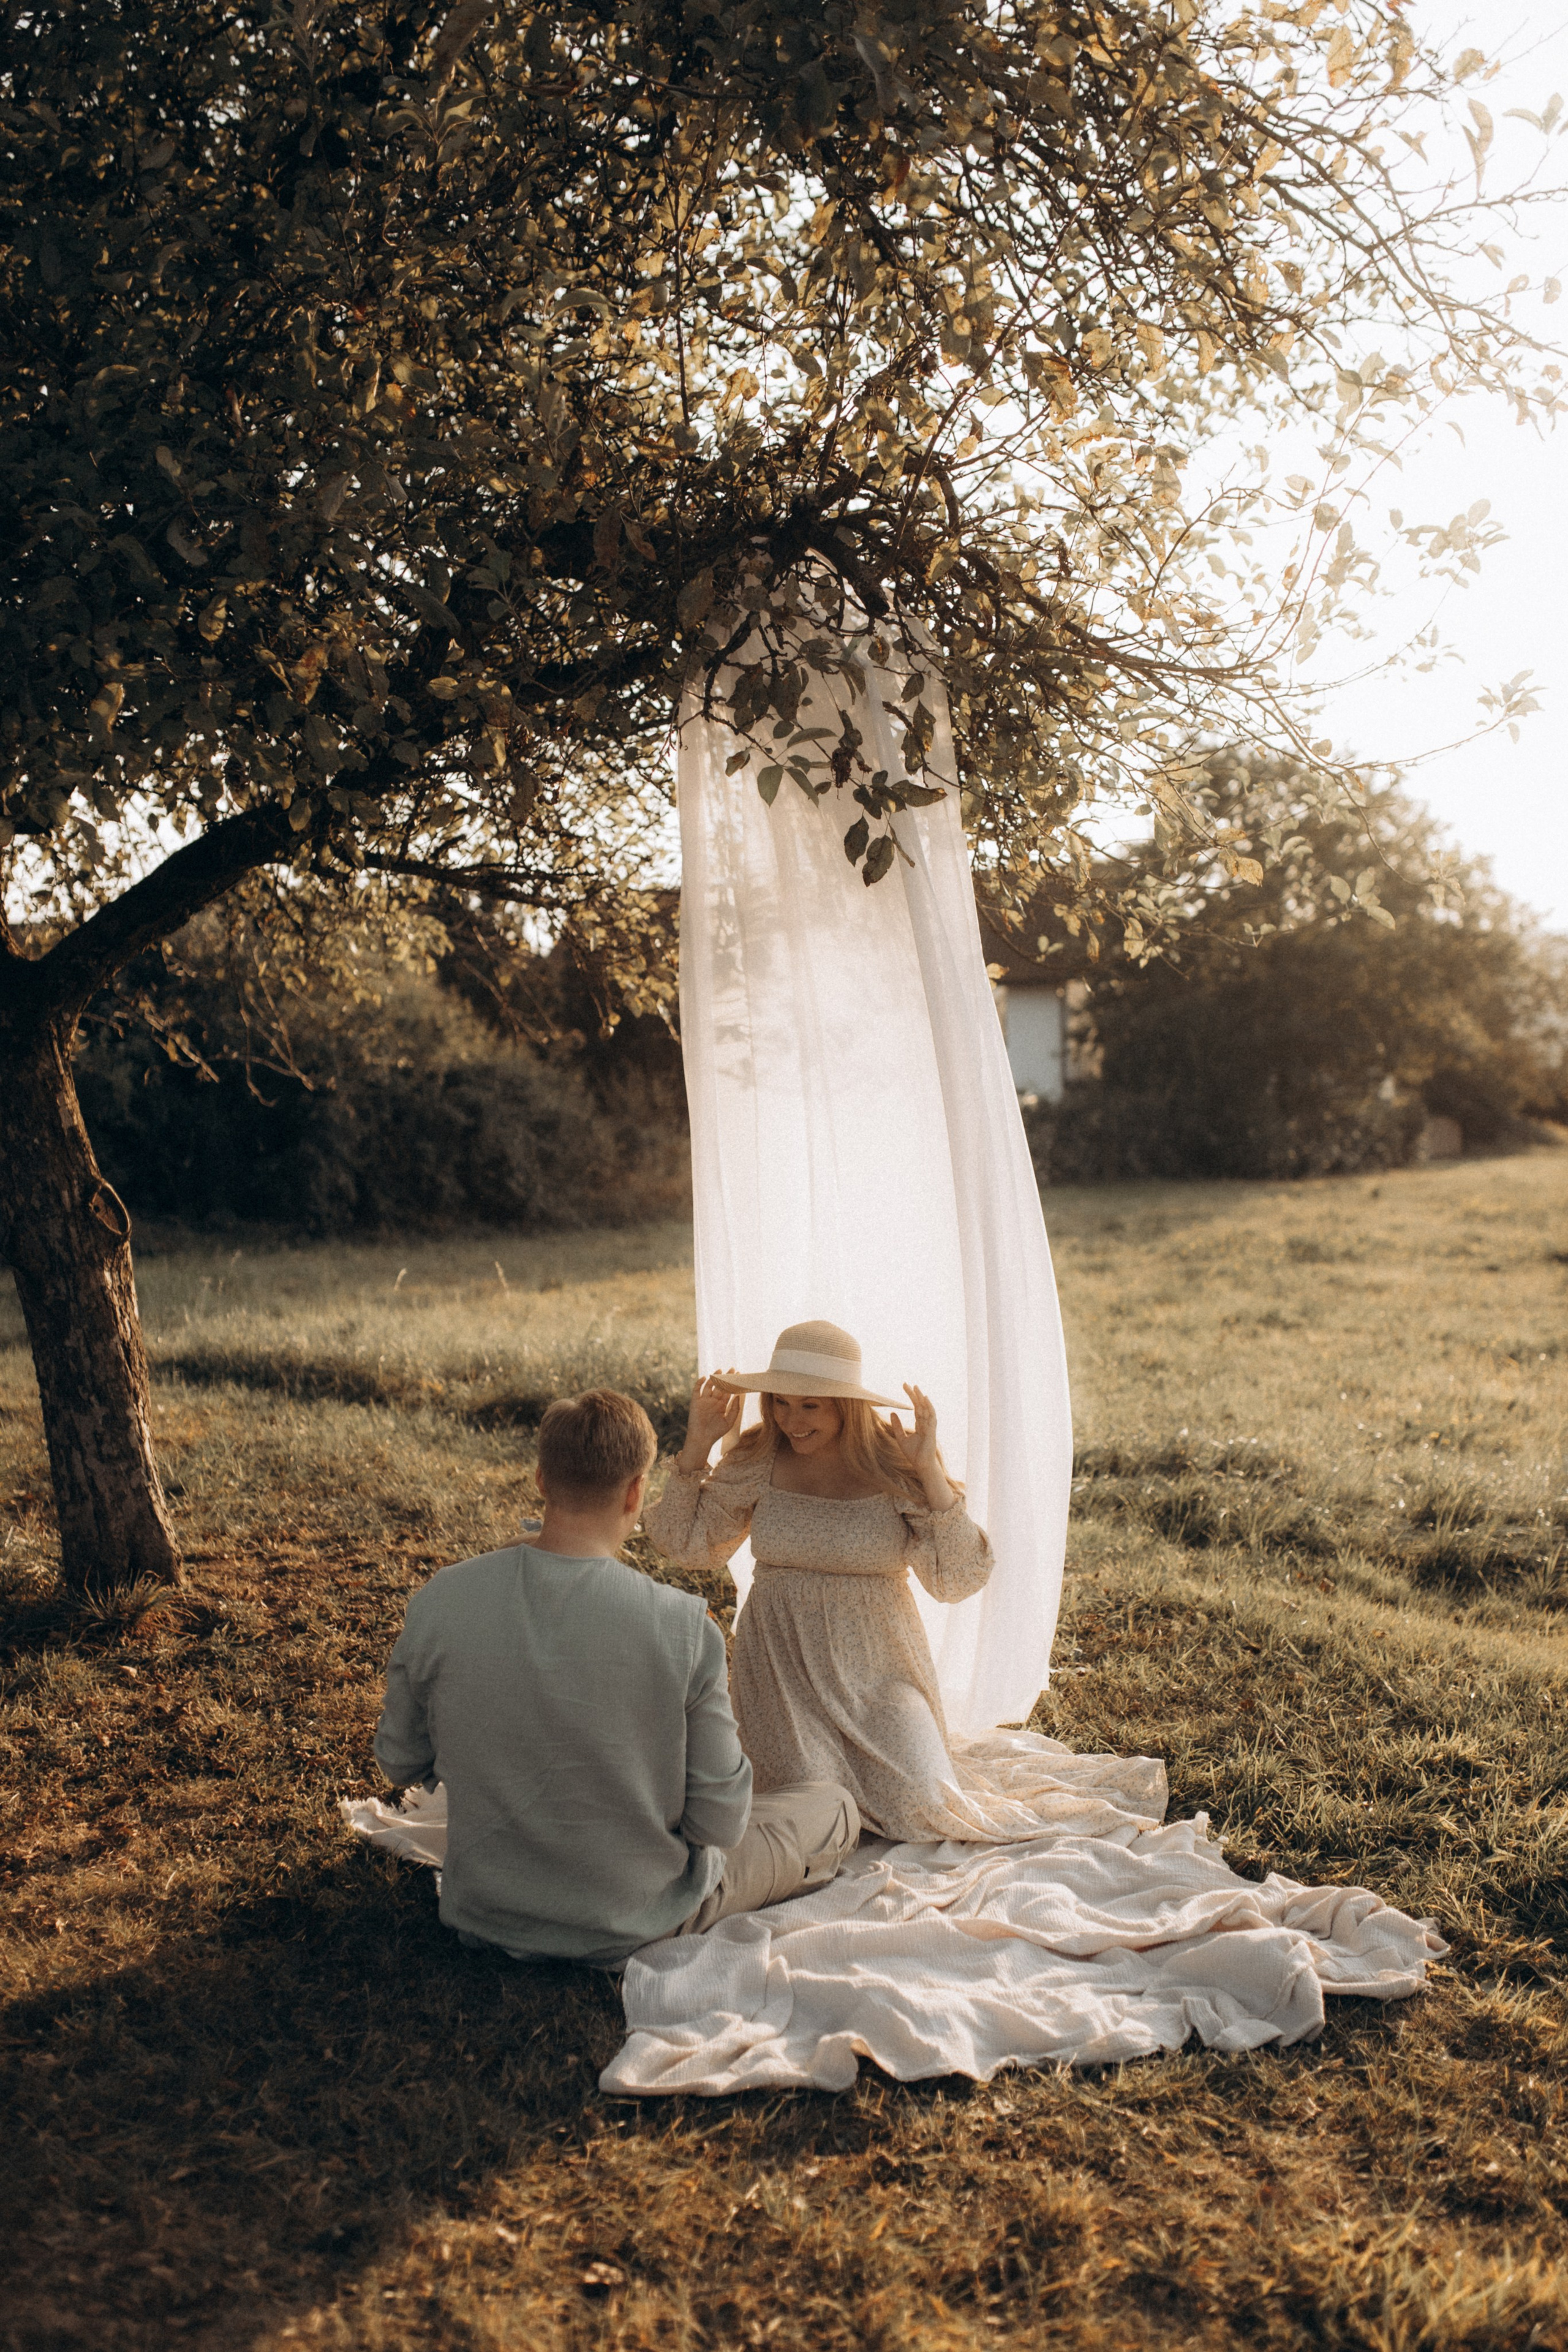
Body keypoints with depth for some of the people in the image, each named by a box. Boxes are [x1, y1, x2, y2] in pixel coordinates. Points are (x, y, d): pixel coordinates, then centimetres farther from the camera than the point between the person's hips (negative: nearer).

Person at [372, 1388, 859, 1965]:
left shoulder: (439, 1602, -18)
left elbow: (399, 1762, -1)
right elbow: (720, 1825, -17)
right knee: (836, 1809, 19)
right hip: (637, 1923, -5)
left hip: (484, 1915, 5)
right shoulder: (683, 1626, -26)